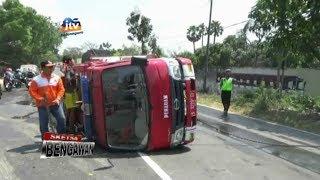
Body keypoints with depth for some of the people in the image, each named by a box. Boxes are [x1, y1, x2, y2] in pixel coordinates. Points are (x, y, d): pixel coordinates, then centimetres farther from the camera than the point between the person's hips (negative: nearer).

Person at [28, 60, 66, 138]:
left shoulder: (57, 78, 3)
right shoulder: (36, 79, -4)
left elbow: (61, 89, 5)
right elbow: (32, 91, -3)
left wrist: (58, 99, -8)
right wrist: (40, 99, -16)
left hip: (55, 103, 2)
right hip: (43, 105, -2)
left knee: (62, 119, -5)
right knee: (43, 123, 5)